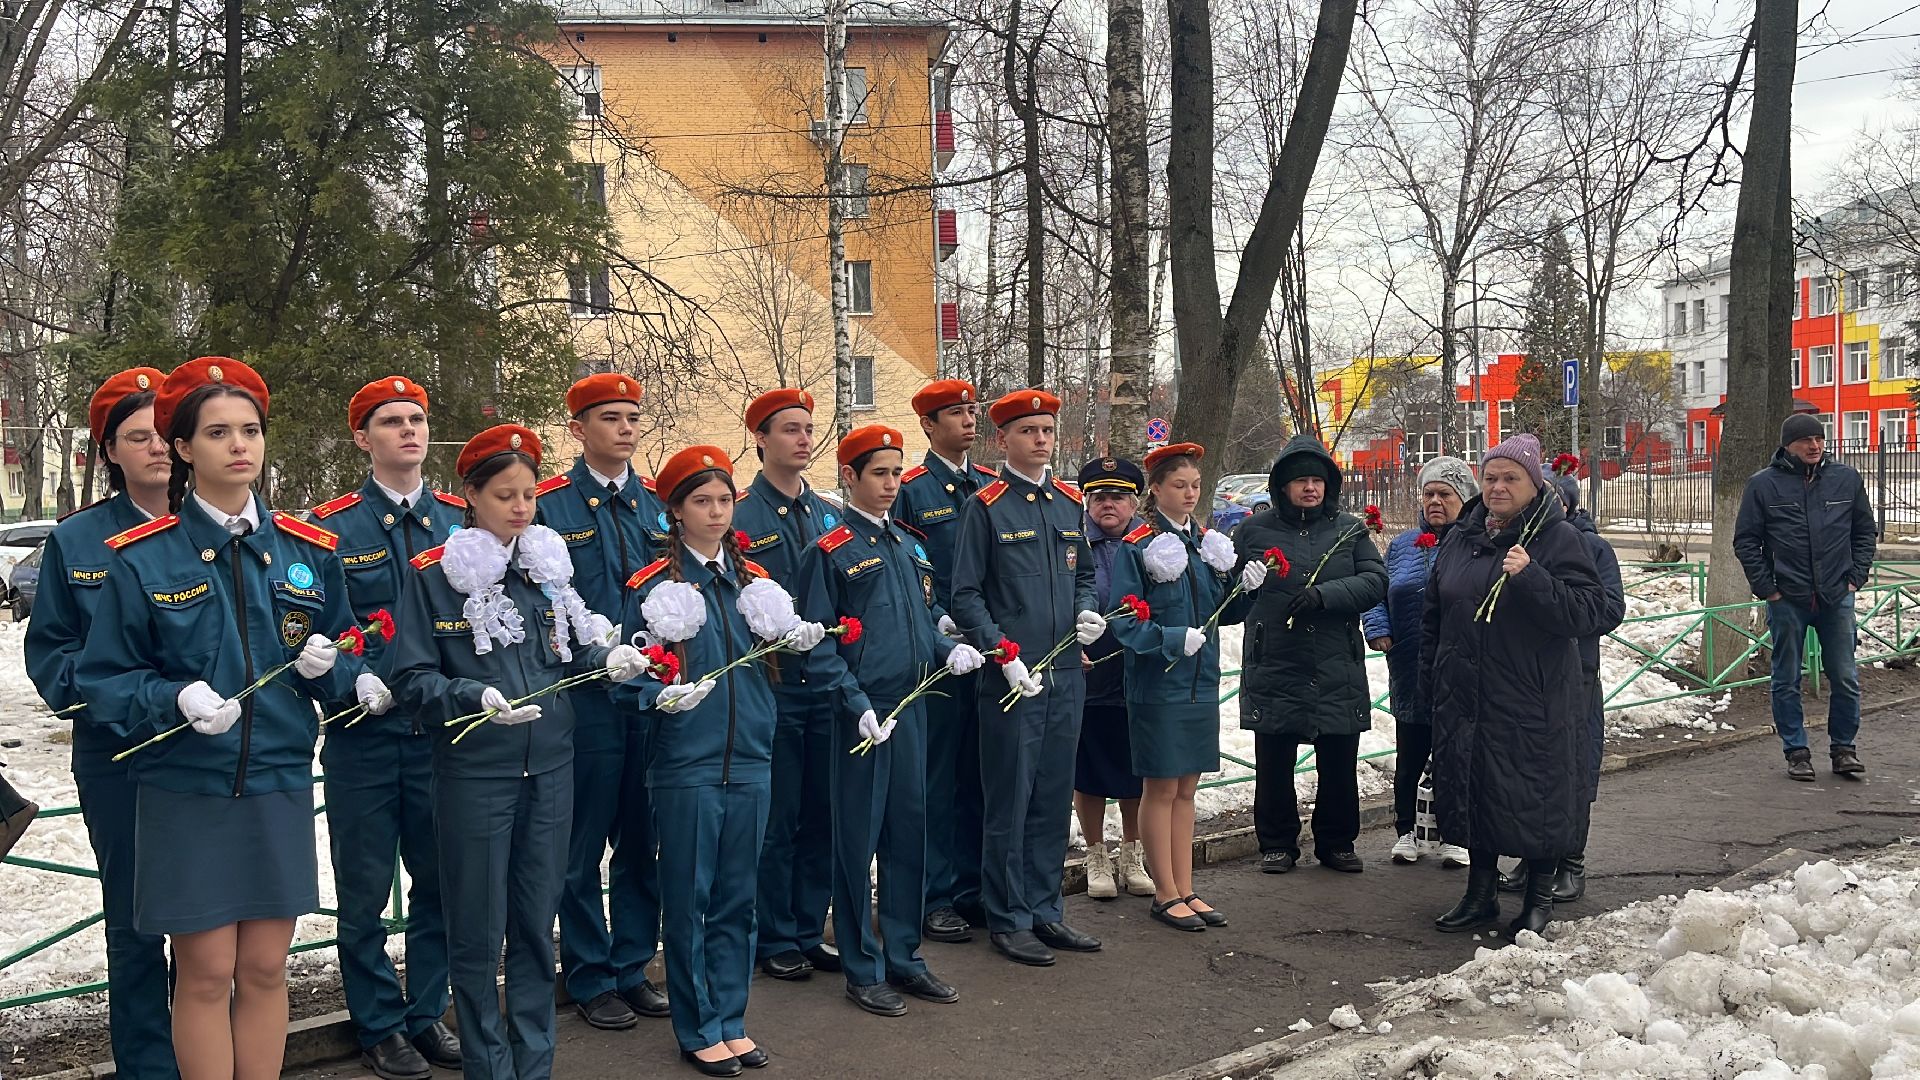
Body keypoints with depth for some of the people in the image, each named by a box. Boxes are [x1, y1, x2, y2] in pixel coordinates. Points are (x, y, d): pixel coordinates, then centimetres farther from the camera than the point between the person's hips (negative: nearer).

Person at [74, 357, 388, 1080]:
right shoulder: (141, 557, -4)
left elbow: (341, 652, 14)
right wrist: (177, 700, -21)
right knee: (206, 972, 4)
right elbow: (104, 680, -2)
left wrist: (346, 674, -10)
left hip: (280, 785, 3)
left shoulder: (310, 550, 4)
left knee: (265, 969, 10)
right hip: (185, 794, -3)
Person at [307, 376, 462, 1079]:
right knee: (364, 890, 7)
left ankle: (427, 1015, 27)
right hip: (363, 737, -2)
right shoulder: (331, 527, -2)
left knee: (441, 882, 11)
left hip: (442, 731, 3)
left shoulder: (461, 519, 7)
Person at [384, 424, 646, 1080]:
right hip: (473, 773, -4)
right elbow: (410, 679, -8)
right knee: (477, 929, 5)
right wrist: (476, 698, -24)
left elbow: (575, 653, 13)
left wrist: (610, 660, -8)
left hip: (550, 767, 4)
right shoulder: (434, 576, -6)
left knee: (537, 923, 12)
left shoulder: (549, 567, 8)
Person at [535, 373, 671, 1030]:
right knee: (583, 845, 5)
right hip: (584, 697, -4)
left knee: (643, 839, 11)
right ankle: (590, 979, 18)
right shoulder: (549, 506, -2)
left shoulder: (659, 504, 11)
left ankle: (632, 967, 25)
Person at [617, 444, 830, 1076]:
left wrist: (799, 644, -6)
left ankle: (731, 1020, 25)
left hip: (750, 760, 5)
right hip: (685, 764, -4)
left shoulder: (752, 578, 9)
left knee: (737, 898, 12)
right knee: (689, 899, 5)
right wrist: (663, 696, -24)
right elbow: (627, 679, -5)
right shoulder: (652, 586, -6)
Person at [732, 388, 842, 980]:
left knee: (823, 817, 11)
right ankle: (776, 939, 17)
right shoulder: (738, 516, -5)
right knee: (776, 820, 3)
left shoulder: (830, 515, 12)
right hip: (771, 687, -5)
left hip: (826, 686, 5)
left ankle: (809, 931, 24)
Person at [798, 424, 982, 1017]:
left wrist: (949, 649, 0)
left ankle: (904, 956, 24)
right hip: (863, 711, -6)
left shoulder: (910, 544, 13)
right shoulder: (832, 551, -7)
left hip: (911, 704, 6)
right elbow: (819, 642, -9)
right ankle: (863, 969, 14)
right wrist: (857, 704, -17)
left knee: (910, 828, 12)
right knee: (859, 835, 2)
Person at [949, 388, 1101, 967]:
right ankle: (1007, 920, 14)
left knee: (1054, 799, 13)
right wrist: (1006, 657, -14)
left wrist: (1086, 613, 2)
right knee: (1009, 802, 2)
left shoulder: (1070, 503, 12)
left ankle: (1044, 910, 25)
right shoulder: (985, 507, -5)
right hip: (1011, 679, -6)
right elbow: (966, 596, -6)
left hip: (1066, 675, 6)